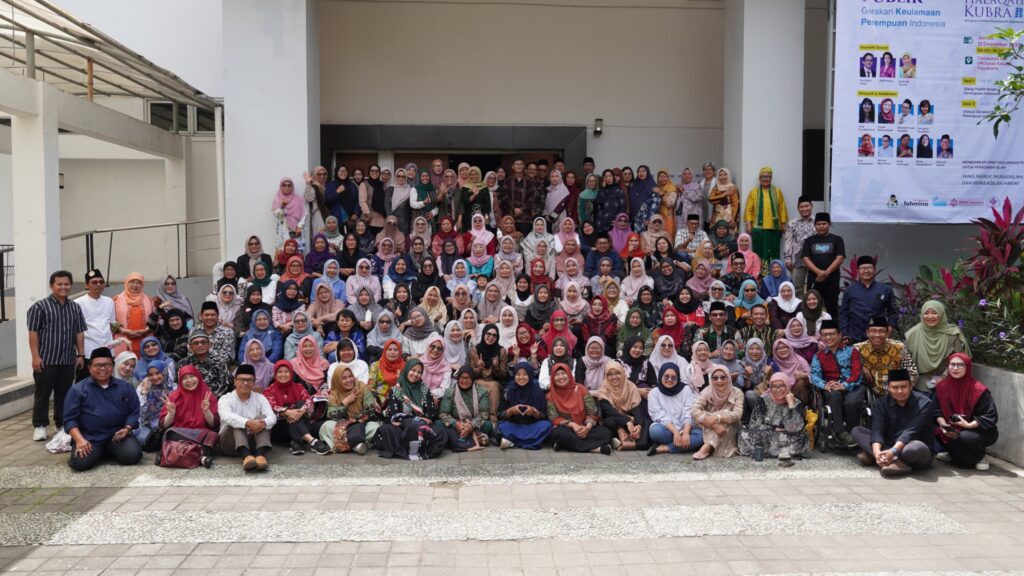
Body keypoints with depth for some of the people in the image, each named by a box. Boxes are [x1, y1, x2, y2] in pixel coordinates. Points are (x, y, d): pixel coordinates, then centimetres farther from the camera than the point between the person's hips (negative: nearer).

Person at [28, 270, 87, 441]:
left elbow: (79, 333, 14)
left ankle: (62, 424, 19)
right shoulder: (40, 306, -4)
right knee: (43, 394, 2)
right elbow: (33, 333, -7)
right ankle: (39, 426, 10)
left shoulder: (75, 308, 10)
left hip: (68, 360, 4)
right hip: (46, 360, -4)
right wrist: (35, 356, -12)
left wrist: (80, 355, 8)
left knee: (64, 394, 10)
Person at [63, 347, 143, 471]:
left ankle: (111, 450, 10)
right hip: (89, 437, -2)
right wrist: (79, 440, -16)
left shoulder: (125, 387, 9)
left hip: (117, 435, 2)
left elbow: (134, 412, 10)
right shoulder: (77, 390, 3)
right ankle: (98, 452, 7)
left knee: (133, 455, -24)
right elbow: (70, 418, -1)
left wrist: (127, 429, -10)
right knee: (80, 462, -29)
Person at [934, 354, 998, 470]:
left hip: (982, 431, -5)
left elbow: (990, 417, -19)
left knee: (963, 437, -34)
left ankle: (979, 458, 0)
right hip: (953, 429, 5)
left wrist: (968, 425, -29)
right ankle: (953, 453, 9)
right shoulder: (942, 386, -4)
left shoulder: (978, 389, -19)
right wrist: (943, 425, -21)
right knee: (939, 433, -22)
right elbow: (938, 411, -2)